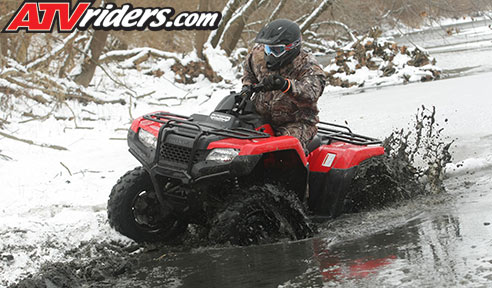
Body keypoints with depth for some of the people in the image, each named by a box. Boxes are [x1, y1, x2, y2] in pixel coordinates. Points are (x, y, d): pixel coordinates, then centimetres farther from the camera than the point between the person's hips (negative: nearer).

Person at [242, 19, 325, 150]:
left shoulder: (308, 67, -15)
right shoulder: (258, 54, 2)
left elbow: (310, 94, -37)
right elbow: (249, 70, 27)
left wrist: (285, 85, -55)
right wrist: (247, 87, 6)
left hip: (297, 122, -5)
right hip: (262, 118, 5)